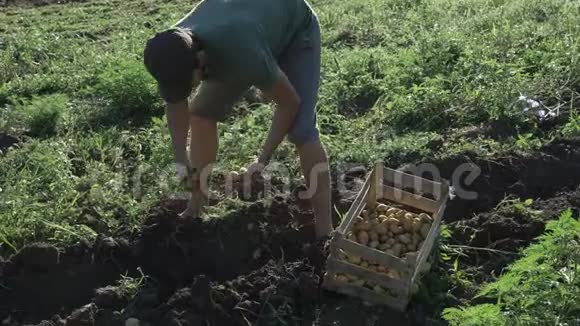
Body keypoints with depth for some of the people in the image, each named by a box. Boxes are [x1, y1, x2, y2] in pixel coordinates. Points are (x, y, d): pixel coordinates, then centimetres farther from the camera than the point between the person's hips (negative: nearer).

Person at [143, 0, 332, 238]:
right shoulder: (174, 54, -26)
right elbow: (176, 103, -7)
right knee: (201, 112, 0)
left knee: (302, 131, -19)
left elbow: (289, 103, -29)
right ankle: (195, 208, 13)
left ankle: (324, 231, -13)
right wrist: (180, 159, -18)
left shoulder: (243, 53, -45)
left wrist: (263, 159, -29)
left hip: (295, 31, -6)